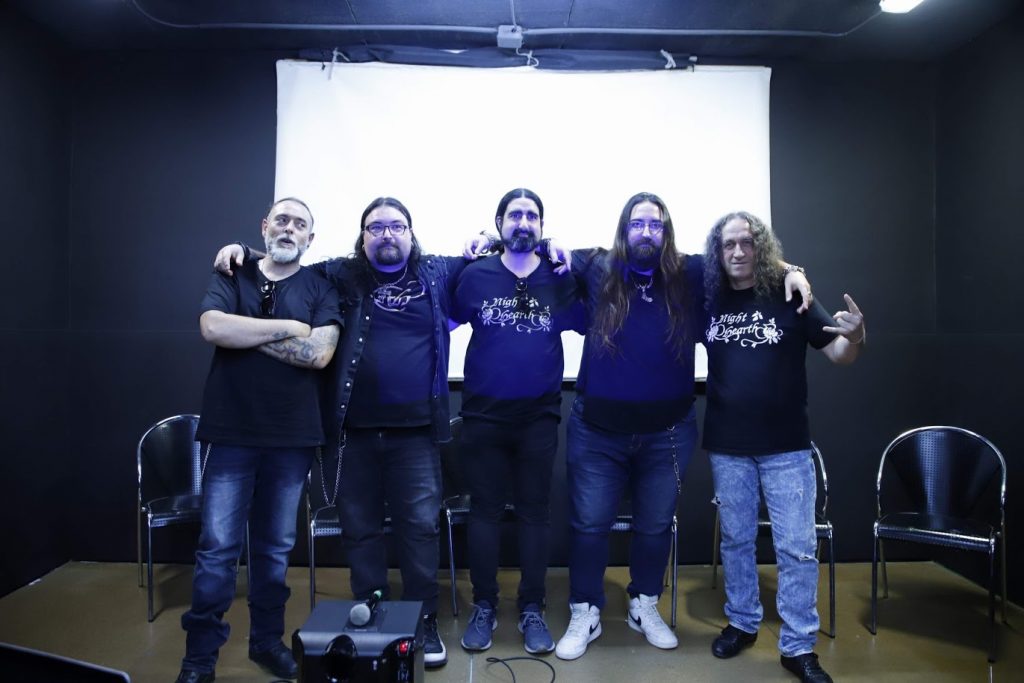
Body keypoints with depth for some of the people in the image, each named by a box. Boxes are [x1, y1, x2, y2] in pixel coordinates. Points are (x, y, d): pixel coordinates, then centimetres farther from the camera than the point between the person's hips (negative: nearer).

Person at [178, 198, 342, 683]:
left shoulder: (320, 286, 3)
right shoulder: (232, 278, 6)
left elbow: (319, 353, -12)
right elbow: (213, 328, -14)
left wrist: (244, 331, -10)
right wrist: (288, 327, -12)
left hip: (292, 437, 1)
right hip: (231, 433, 0)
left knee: (275, 547, 12)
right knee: (217, 547, 2)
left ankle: (267, 640, 28)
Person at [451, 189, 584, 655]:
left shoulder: (559, 279, 2)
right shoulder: (475, 275, -1)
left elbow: (589, 327, 2)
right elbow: (444, 323, 9)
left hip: (539, 417, 1)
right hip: (483, 415, 0)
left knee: (534, 513, 9)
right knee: (485, 511, 9)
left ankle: (532, 610, 23)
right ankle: (483, 608, 24)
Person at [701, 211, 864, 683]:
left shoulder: (790, 296, -5)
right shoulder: (710, 301, -1)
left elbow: (839, 355, -3)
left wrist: (855, 338, -24)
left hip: (786, 446, -1)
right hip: (727, 446, 2)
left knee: (797, 546, 4)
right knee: (736, 539, 15)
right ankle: (742, 622, 34)